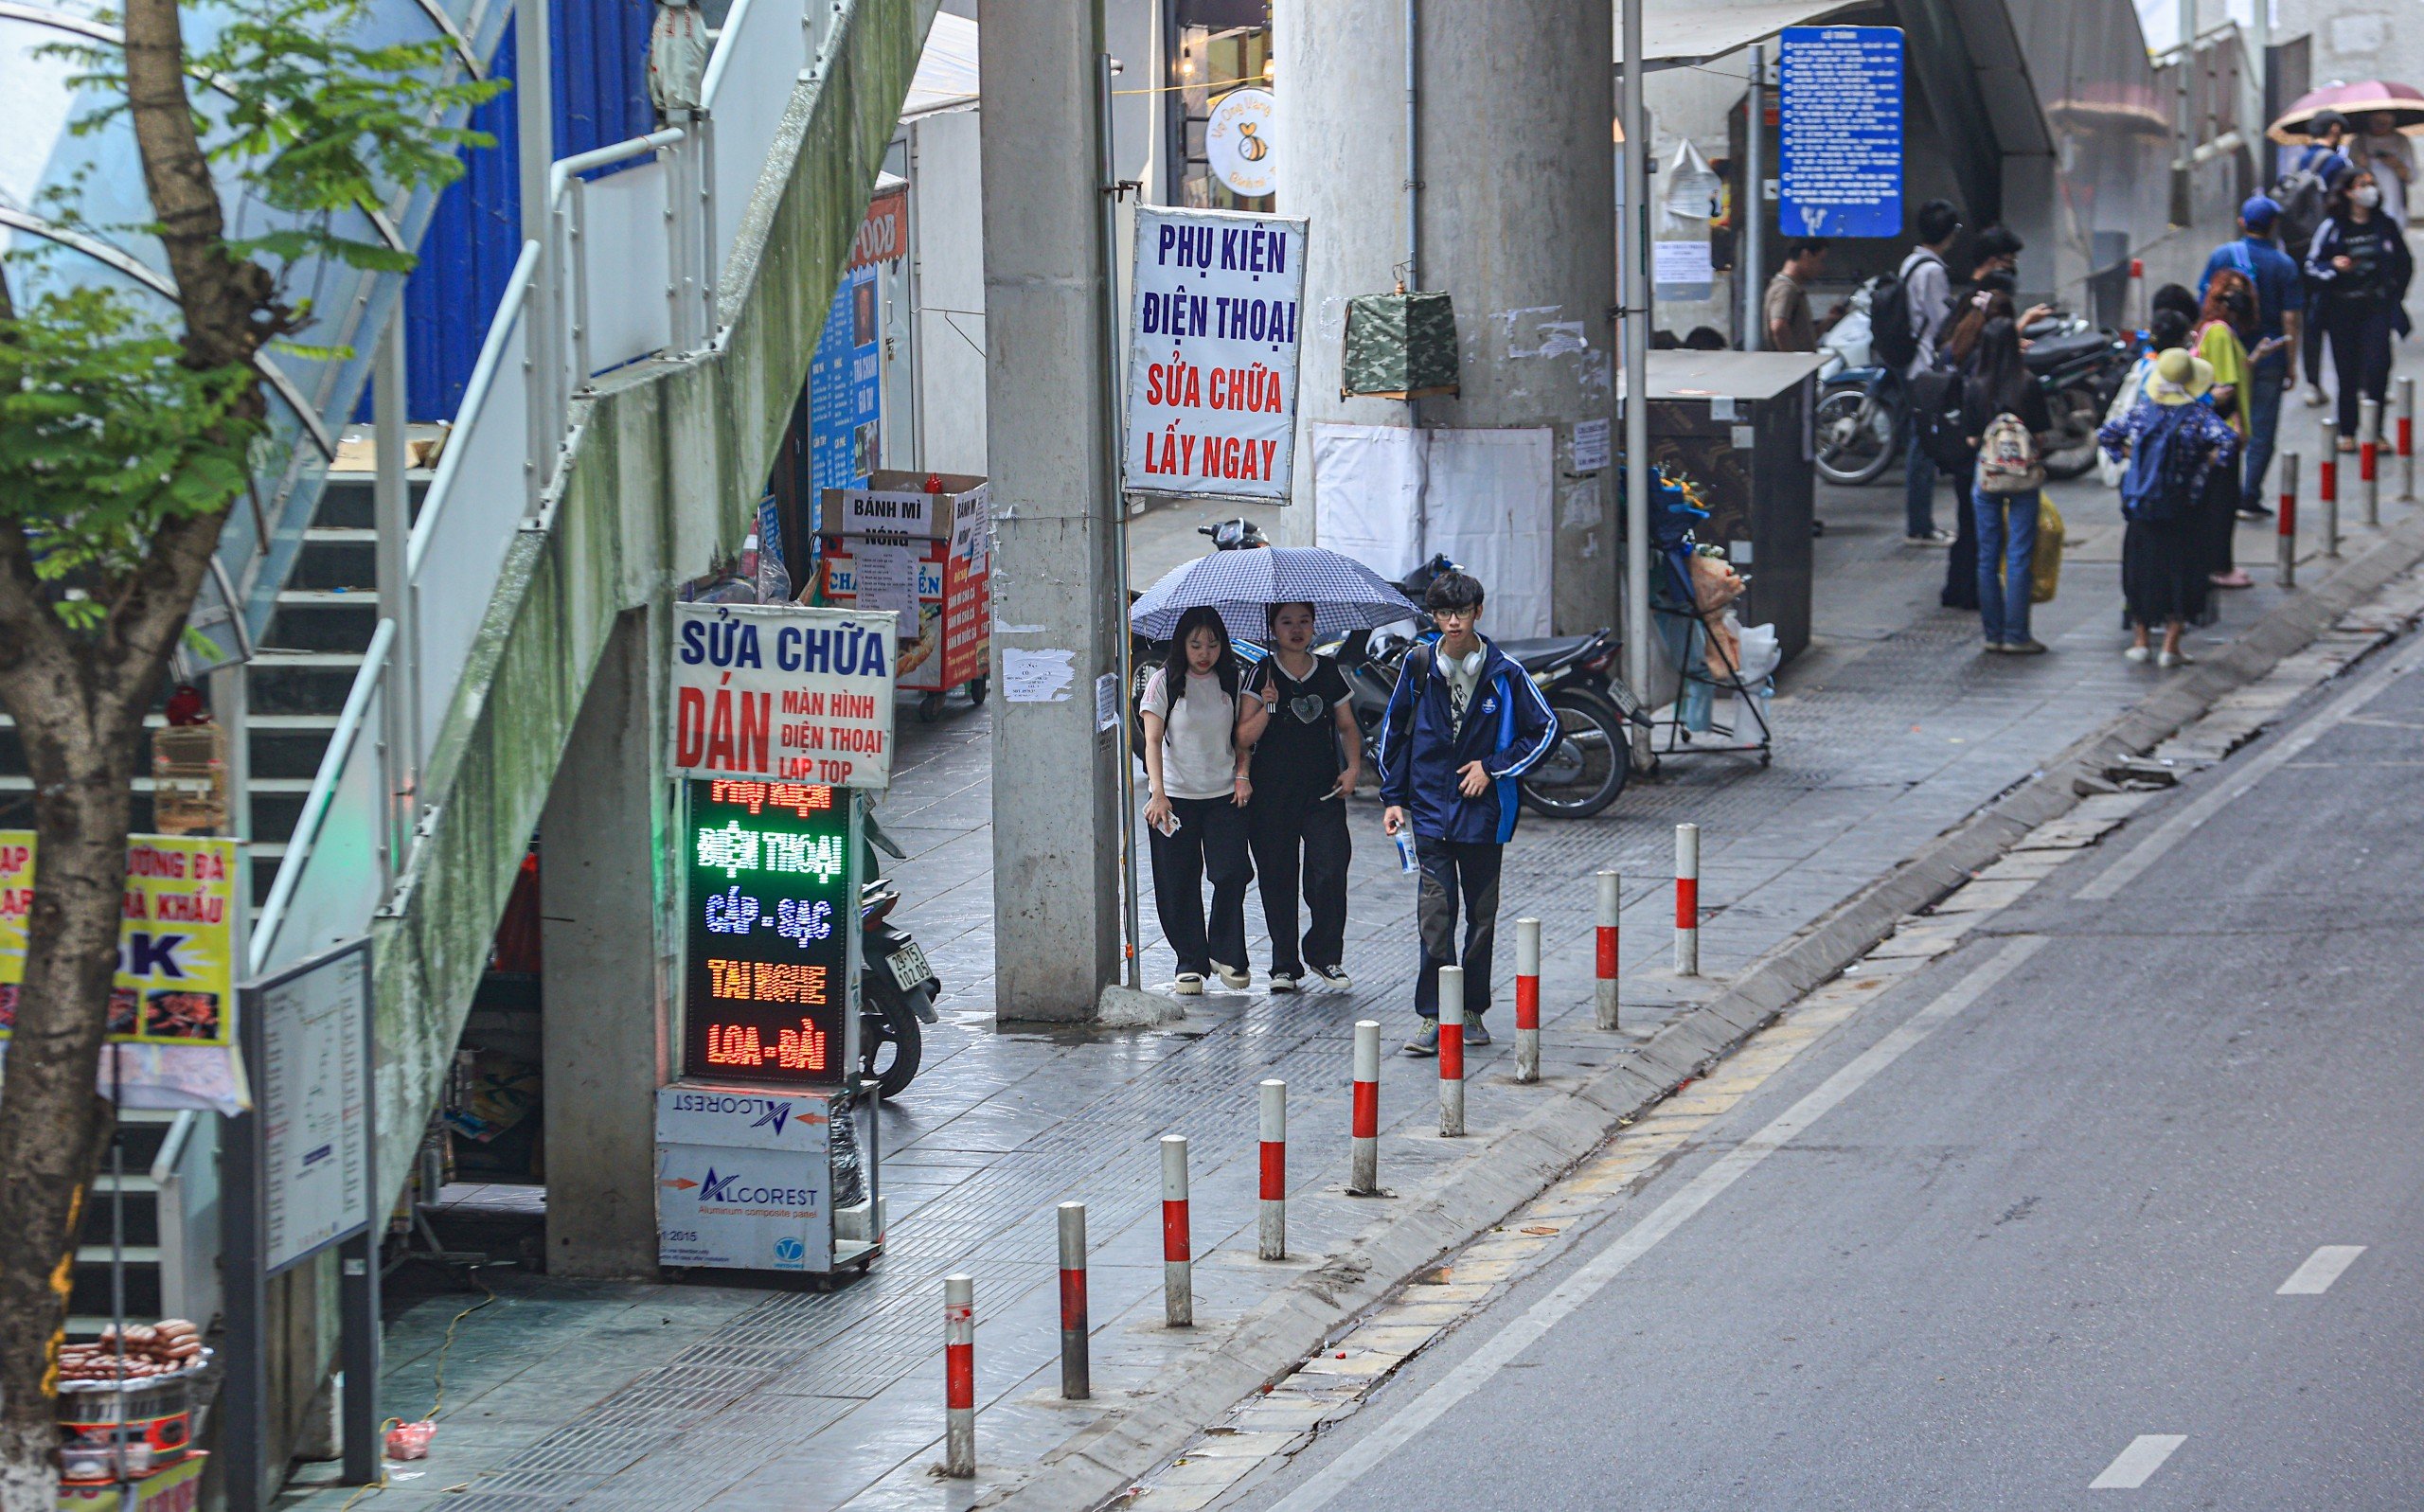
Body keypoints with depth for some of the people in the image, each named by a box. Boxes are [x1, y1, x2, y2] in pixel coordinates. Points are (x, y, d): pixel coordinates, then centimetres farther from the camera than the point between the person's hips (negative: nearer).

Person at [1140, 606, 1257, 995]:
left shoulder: (1230, 682, 7)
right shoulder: (1165, 682, -2)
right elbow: (1153, 740, -8)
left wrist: (1242, 776, -2)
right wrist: (1158, 792, -20)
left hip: (1225, 796, 2)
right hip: (1176, 797, -2)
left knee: (1232, 874, -10)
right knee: (1179, 884, 0)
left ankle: (1226, 953, 8)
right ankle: (1190, 962, 12)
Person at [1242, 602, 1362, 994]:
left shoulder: (1328, 672, 10)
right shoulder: (1263, 674, 2)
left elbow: (1348, 726, 18)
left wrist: (1353, 766, 3)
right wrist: (1267, 708, -20)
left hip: (1323, 789, 1)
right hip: (1273, 792, -1)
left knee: (1330, 873, -10)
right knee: (1278, 878, 0)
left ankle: (1325, 955, 7)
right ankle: (1285, 964, 10)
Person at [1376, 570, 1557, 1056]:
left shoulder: (1504, 672, -4)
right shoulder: (1419, 666, 1)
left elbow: (1545, 729, 3)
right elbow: (1394, 729, 12)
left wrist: (1493, 767, -4)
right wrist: (1393, 796, 8)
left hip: (1483, 811, 0)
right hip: (1431, 809, 0)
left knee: (1482, 914, 8)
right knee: (1435, 915, -8)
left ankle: (1472, 1010, 20)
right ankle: (1432, 1017, -6)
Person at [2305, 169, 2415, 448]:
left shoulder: (2385, 225, 6)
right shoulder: (2333, 227, -2)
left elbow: (2404, 263, 18)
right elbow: (2312, 265, 2)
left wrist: (2395, 293, 8)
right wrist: (2335, 266, -17)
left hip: (2377, 308, 1)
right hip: (2342, 308, -1)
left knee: (2377, 367, -12)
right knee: (2347, 372, 2)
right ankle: (2347, 432, 14)